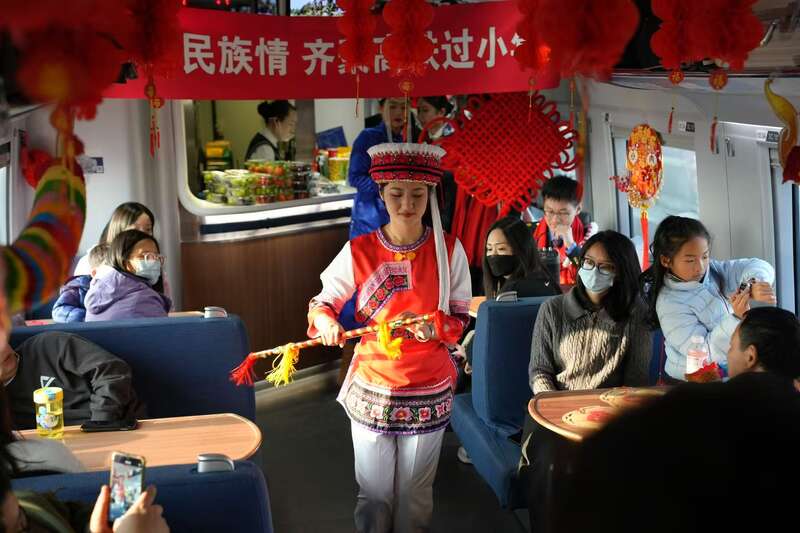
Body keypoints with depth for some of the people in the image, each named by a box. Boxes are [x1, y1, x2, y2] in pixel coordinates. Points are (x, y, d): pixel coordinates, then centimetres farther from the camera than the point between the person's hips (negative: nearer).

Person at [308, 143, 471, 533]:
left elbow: (460, 318, 0)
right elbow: (323, 301, 1)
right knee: (375, 492, 9)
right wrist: (325, 322, -22)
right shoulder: (358, 251, -6)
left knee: (415, 494, 15)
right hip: (371, 389, 0)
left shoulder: (448, 250, -5)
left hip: (429, 393, 0)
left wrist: (435, 326, -22)